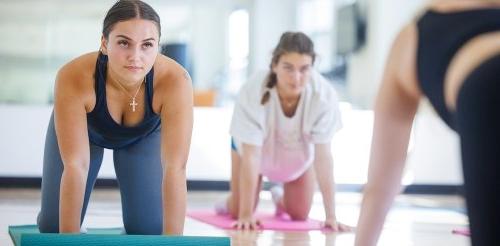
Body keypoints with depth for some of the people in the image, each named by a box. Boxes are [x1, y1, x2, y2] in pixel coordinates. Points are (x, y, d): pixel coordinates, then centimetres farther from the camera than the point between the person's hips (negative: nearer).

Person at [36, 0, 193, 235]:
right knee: (53, 226, -3)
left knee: (149, 229, -7)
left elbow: (175, 168, -41)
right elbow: (75, 165, -40)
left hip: (144, 136, 1)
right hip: (84, 131, 0)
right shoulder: (73, 78, -41)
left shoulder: (175, 81, -40)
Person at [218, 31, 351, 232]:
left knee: (299, 215, 9)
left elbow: (323, 155, -35)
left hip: (299, 147, 2)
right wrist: (245, 214, -38)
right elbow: (250, 156, -38)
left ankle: (280, 199, 45)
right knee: (238, 212, 0)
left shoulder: (324, 94, -39)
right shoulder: (253, 92, -42)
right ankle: (231, 204, 38)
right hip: (253, 144, -1)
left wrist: (331, 216, -35)